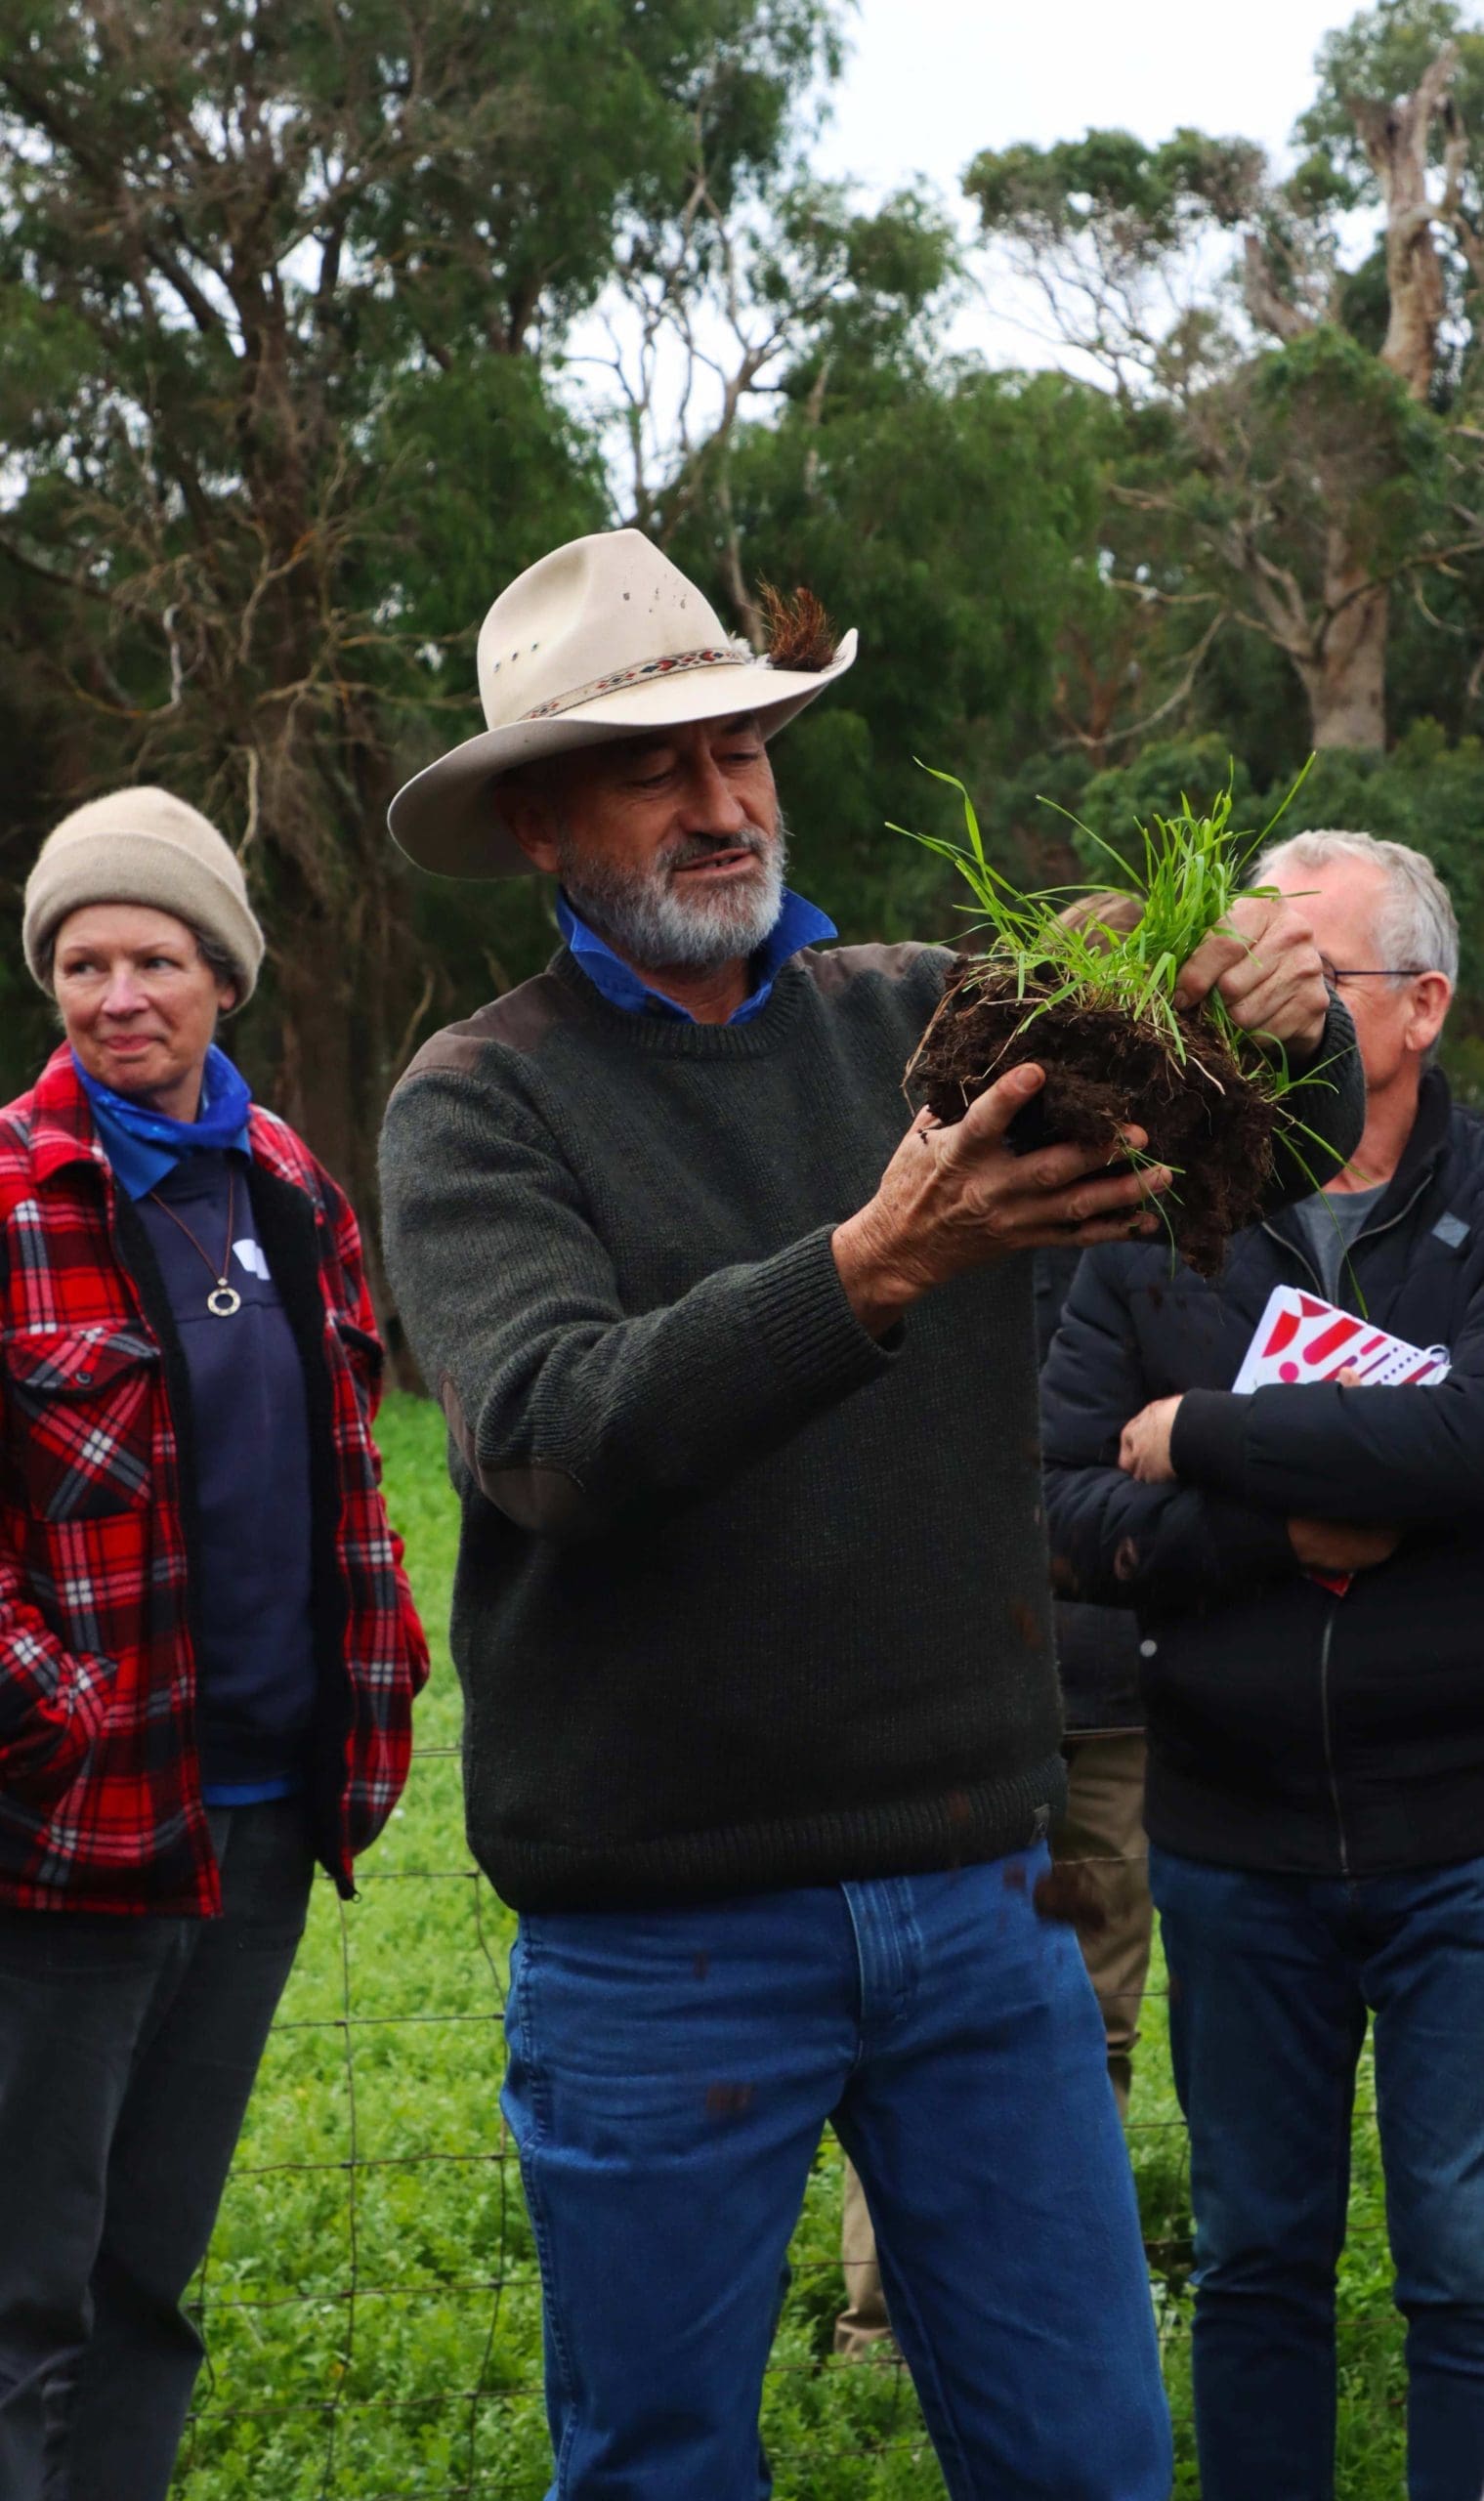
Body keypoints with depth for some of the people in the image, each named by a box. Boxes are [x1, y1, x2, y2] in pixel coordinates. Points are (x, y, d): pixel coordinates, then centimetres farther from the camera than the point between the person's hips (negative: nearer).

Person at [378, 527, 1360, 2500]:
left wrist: (1294, 1031, -20)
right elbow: (548, 1433, -21)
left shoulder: (918, 1018, 5)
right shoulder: (481, 1105, -4)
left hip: (974, 1882, 3)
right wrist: (873, 1268, -34)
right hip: (658, 1939, -3)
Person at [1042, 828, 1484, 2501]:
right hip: (1233, 1843, 3)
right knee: (1255, 2256, 15)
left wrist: (1203, 1441, -13)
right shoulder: (1155, 1231, 4)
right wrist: (1278, 1528, -18)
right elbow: (1064, 1508, -4)